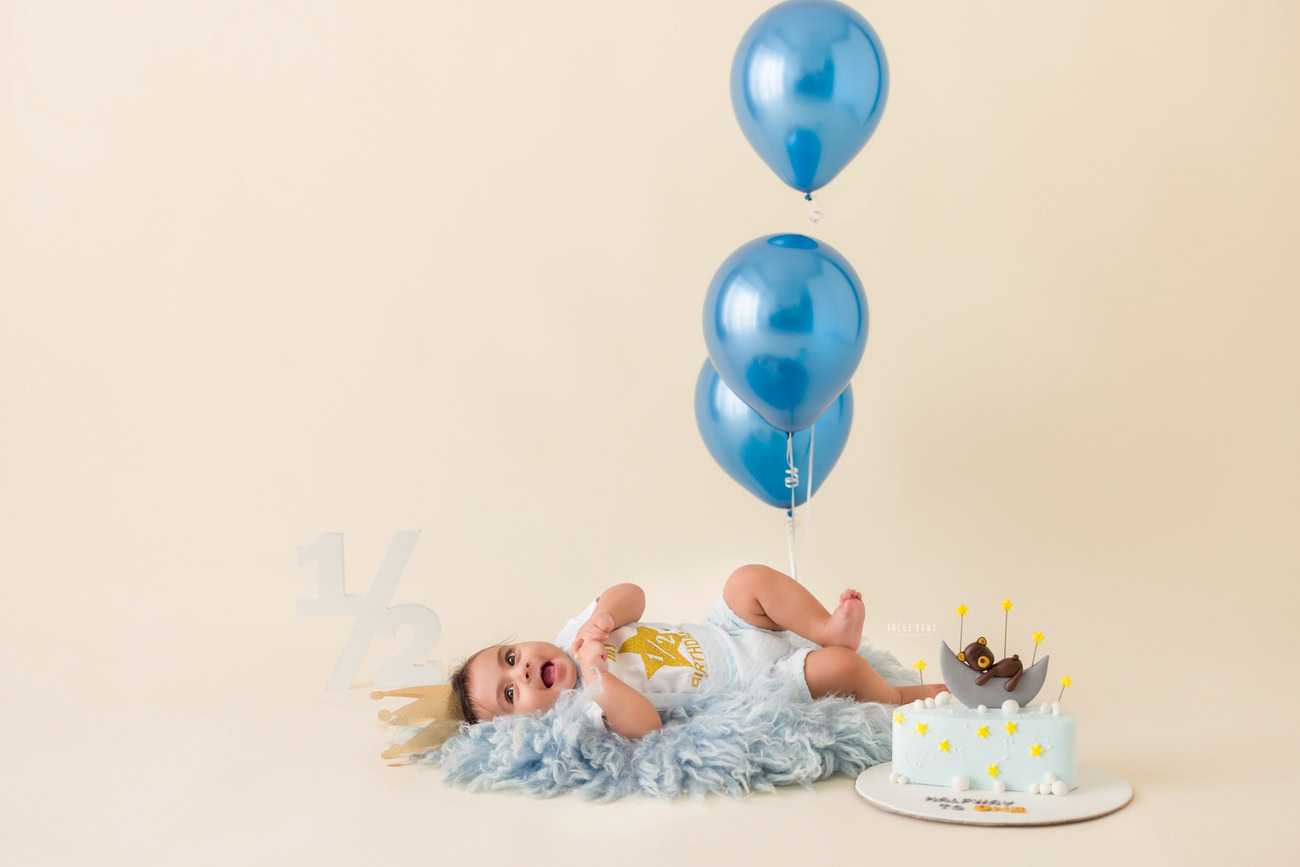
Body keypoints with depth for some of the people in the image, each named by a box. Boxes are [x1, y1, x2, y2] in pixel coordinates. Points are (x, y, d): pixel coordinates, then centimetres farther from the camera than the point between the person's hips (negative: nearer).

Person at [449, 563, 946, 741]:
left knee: (750, 578, -10)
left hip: (721, 635, 7)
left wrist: (603, 615, -26)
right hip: (750, 683, -7)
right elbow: (644, 726, -40)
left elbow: (632, 594, -5)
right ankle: (898, 699, 12)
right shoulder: (589, 709, -24)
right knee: (840, 666, -16)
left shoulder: (572, 639, -5)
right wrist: (597, 679, -50)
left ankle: (827, 629, 3)